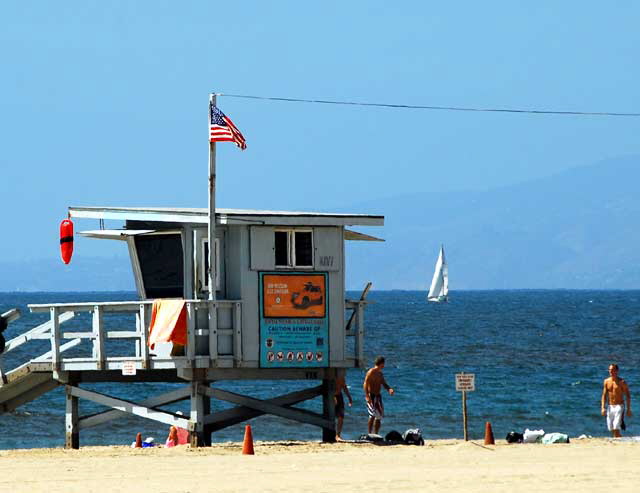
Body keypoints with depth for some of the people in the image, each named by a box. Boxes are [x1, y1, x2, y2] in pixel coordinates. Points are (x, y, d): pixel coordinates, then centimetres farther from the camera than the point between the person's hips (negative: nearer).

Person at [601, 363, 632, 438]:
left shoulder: (622, 382, -5)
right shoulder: (606, 381, 7)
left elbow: (628, 396, -2)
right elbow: (604, 395, 8)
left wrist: (628, 409, -7)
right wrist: (603, 407, -3)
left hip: (619, 406, -5)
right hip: (610, 407, 5)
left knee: (616, 428, -17)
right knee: (612, 430, 6)